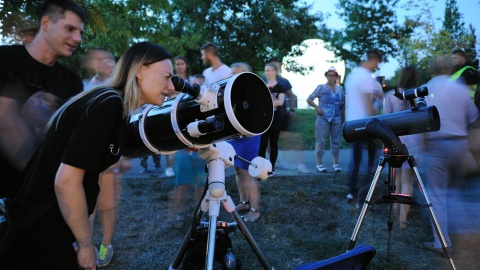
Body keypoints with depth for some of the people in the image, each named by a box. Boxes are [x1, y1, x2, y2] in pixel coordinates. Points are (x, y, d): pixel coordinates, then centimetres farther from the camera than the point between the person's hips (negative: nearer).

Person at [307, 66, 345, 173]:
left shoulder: (340, 89, 9)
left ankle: (336, 163, 15)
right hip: (323, 118, -3)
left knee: (336, 141, 6)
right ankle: (319, 163, 5)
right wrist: (317, 108, -11)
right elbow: (309, 99, -1)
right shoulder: (321, 88, 0)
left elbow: (342, 104, 18)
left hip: (336, 119, 3)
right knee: (321, 140, -3)